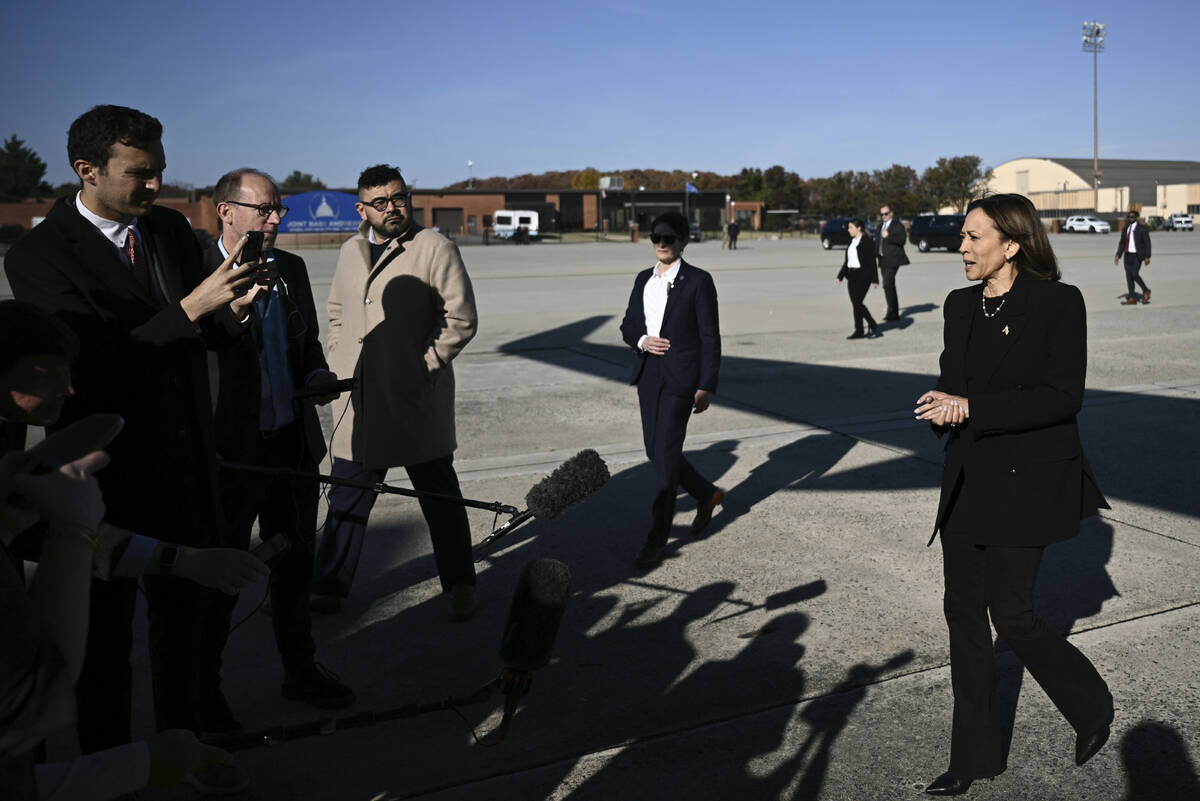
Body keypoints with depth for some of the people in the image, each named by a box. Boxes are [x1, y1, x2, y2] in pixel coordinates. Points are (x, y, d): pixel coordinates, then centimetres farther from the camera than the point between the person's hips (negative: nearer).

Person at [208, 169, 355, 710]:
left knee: (295, 564, 18)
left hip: (294, 444, 6)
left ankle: (300, 671, 36)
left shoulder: (291, 269, 7)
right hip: (228, 454, -6)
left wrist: (316, 375, -1)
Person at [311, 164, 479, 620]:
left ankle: (460, 586, 23)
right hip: (358, 402, 5)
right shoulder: (350, 252, 11)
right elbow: (337, 311, 23)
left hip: (417, 401, -5)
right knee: (348, 497, 13)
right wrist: (339, 364, 11)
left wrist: (425, 365, -12)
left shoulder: (435, 249, -7)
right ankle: (328, 588, 27)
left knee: (439, 496, 9)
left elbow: (462, 319, -7)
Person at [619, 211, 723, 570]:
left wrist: (706, 387, -11)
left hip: (681, 377, -6)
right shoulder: (643, 279, 11)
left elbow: (710, 337, -7)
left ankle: (657, 539, 2)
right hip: (649, 373, 6)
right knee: (656, 451, 12)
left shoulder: (698, 281, -5)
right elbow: (627, 325, 16)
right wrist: (641, 341, -7)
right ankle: (707, 494, 37)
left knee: (666, 454, -6)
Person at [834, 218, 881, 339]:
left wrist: (875, 279, -14)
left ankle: (873, 326, 0)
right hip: (852, 275, 8)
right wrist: (840, 276, 11)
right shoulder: (852, 241, 14)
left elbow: (872, 261, -11)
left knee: (857, 302, -13)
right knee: (855, 303, 5)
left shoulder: (867, 241, -9)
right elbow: (847, 261, 17)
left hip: (863, 275, -8)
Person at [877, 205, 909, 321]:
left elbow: (902, 239, -13)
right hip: (883, 260, 8)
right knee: (890, 286, 11)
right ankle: (895, 314, 17)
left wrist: (889, 236, -22)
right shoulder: (880, 226, 19)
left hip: (893, 260, -8)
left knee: (887, 284, -18)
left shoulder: (898, 225, -3)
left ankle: (891, 312, -15)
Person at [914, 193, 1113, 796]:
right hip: (968, 479, 6)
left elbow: (1063, 396, -15)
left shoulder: (1059, 303, -9)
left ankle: (1091, 706, 28)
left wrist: (972, 409, -20)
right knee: (964, 610, 8)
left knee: (1011, 614, -4)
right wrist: (942, 407, -11)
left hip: (1028, 480, -6)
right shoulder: (961, 305, 8)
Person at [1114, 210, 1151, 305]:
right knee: (1129, 276, 2)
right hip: (1128, 255, 6)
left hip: (1137, 255, -6)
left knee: (1135, 274, -18)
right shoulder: (1126, 228, 12)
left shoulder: (1142, 228, -6)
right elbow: (1122, 243, 13)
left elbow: (1147, 243, -7)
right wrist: (1118, 255, 4)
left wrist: (1147, 257, -13)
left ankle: (1145, 291, 6)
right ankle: (1132, 299, 6)